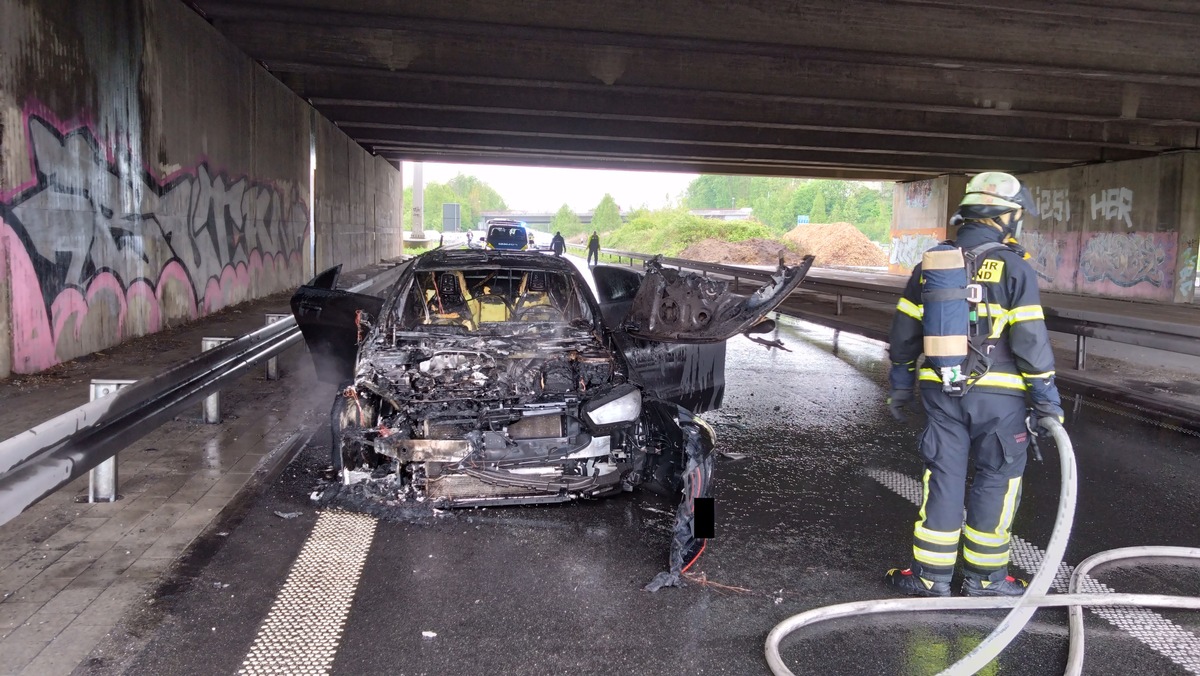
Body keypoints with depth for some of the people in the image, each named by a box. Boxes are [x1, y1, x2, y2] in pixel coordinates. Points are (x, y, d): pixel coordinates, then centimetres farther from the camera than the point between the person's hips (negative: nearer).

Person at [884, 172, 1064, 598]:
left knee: (943, 478, 10)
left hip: (942, 391, 4)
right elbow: (1030, 340, -12)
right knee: (995, 482, 9)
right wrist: (1047, 400, -4)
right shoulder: (1014, 268, -9)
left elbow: (905, 330, 9)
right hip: (997, 395, -4)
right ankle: (984, 578, 18)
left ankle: (931, 576, 16)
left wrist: (901, 383, 18)